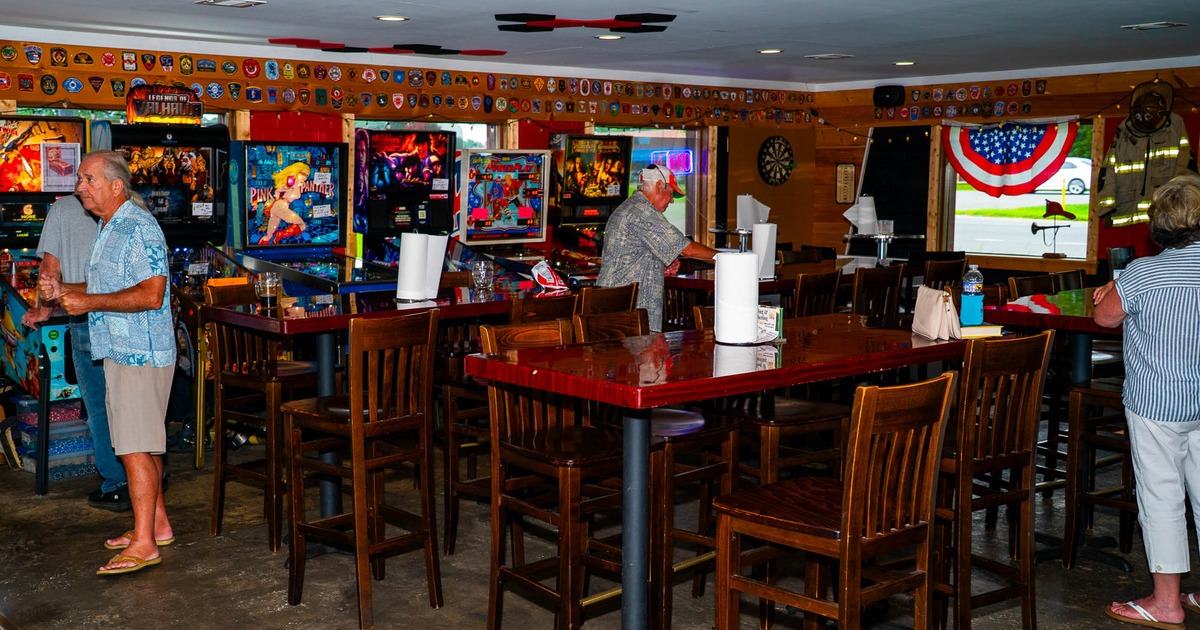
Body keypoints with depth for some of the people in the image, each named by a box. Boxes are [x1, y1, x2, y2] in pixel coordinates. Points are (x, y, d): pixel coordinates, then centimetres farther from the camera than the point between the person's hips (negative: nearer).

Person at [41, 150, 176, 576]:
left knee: (136, 449, -9)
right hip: (121, 352, 10)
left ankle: (143, 544, -5)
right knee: (142, 445, 14)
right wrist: (63, 291, 10)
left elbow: (151, 294, -24)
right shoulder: (108, 229, 18)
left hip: (140, 354, -10)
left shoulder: (139, 228, -15)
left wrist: (91, 302, -20)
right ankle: (158, 524, 24)